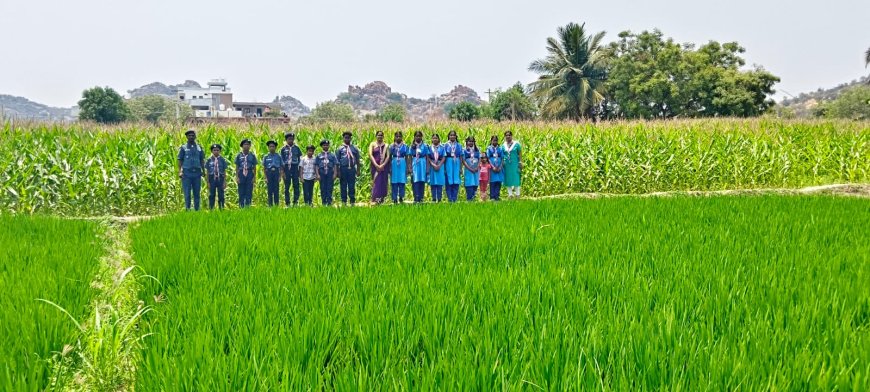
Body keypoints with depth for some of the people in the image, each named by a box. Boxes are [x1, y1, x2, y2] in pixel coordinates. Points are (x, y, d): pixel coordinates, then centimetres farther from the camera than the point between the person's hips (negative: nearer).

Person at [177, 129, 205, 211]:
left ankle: (197, 209, 10)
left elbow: (202, 160, 14)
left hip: (197, 173, 2)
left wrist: (203, 171, 5)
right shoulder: (183, 148, 4)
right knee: (187, 193, -3)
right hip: (187, 173, -2)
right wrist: (180, 171, -9)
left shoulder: (199, 147, 11)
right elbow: (180, 160, 2)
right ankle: (187, 209, 1)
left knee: (197, 193, 5)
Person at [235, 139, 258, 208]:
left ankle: (248, 207, 5)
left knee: (249, 192, -1)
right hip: (241, 174, 0)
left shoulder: (252, 156, 5)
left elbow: (254, 167, 5)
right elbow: (237, 167, 6)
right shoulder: (239, 156, 5)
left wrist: (254, 177, -2)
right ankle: (241, 207, 9)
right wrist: (237, 177, -2)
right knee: (241, 192, 2)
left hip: (249, 174, 0)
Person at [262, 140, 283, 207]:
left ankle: (276, 204, 3)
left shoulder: (278, 156, 6)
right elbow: (264, 168, 8)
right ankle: (270, 205, 5)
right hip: (269, 173, 1)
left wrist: (280, 176, -2)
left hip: (276, 173, -1)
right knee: (269, 190, 0)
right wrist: (265, 177, 0)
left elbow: (281, 167, 7)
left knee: (276, 190, -2)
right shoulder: (266, 157, 8)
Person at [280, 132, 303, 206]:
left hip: (295, 167, 0)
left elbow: (300, 159, 10)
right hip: (286, 167, 0)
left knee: (296, 185, -3)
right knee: (287, 186, 3)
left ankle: (296, 201, 6)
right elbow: (281, 161, 5)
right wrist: (282, 171, -2)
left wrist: (300, 170, 5)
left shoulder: (297, 148, 7)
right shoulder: (283, 149, 5)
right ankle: (287, 203, 10)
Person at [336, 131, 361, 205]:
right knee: (343, 186, 4)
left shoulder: (354, 148, 10)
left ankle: (352, 201, 7)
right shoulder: (340, 148, 6)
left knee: (352, 186, 1)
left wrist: (358, 170, 4)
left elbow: (357, 160, 11)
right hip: (343, 169, -1)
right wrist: (338, 171, -3)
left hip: (352, 169, 1)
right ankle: (344, 201, 11)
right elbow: (337, 161, 4)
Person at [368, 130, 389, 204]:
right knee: (376, 182, -5)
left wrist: (383, 165, -12)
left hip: (384, 166, 1)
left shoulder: (386, 145, 9)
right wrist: (376, 165, -13)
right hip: (375, 166, -1)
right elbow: (370, 155, -4)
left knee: (383, 182, -1)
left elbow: (388, 156, 1)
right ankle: (375, 198, -7)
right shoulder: (372, 144, 6)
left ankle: (382, 198, 3)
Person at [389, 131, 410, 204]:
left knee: (402, 181, -3)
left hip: (402, 164, 0)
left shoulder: (405, 146, 6)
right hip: (394, 164, 0)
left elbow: (407, 157, 5)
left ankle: (401, 197, 6)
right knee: (394, 182, -1)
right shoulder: (392, 146, 7)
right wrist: (389, 168, 3)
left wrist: (408, 167, 0)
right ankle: (395, 199, 4)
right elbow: (390, 158, 8)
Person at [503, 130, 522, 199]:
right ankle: (510, 194, 10)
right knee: (508, 179, 4)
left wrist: (520, 162, -8)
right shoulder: (503, 146, 10)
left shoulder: (516, 144, 0)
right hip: (507, 164, 3)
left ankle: (517, 194, 2)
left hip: (515, 164, -3)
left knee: (516, 178, -4)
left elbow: (520, 154, -1)